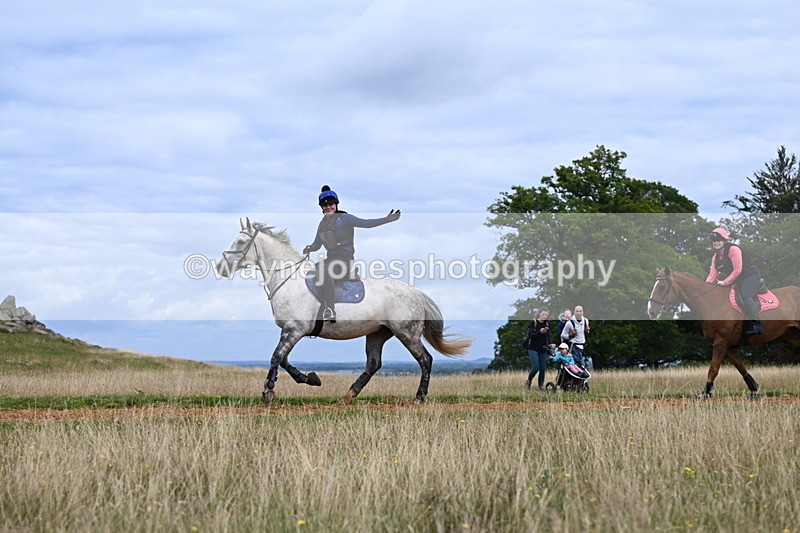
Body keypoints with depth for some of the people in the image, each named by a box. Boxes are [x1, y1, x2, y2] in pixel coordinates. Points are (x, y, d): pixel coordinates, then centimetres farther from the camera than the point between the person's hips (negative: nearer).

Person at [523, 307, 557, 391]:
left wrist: (550, 344, -22)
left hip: (543, 350, 4)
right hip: (533, 349, -4)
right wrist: (540, 332, -26)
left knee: (542, 369, 1)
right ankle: (528, 382, 9)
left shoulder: (547, 324, 7)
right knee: (535, 367, -14)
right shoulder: (533, 323, -5)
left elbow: (549, 335, -2)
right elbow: (530, 336, -11)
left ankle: (541, 386, 11)